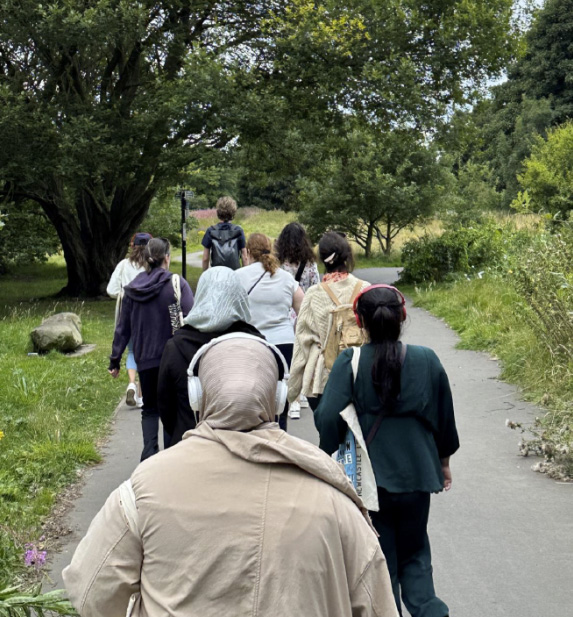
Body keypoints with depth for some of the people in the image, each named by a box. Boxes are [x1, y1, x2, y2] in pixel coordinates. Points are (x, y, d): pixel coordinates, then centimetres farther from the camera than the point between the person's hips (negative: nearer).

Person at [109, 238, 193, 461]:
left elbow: (122, 329, 8)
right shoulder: (177, 284, -8)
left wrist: (115, 361, 13)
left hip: (145, 359, 3)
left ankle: (149, 454, -2)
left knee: (150, 409, 15)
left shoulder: (132, 288, 4)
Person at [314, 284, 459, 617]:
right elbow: (444, 417, 5)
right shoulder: (426, 360, -5)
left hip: (368, 475, -2)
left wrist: (329, 458, 1)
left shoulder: (349, 362, -13)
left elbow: (328, 417, -17)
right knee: (415, 552, 17)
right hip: (416, 474, 2)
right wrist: (444, 462, 20)